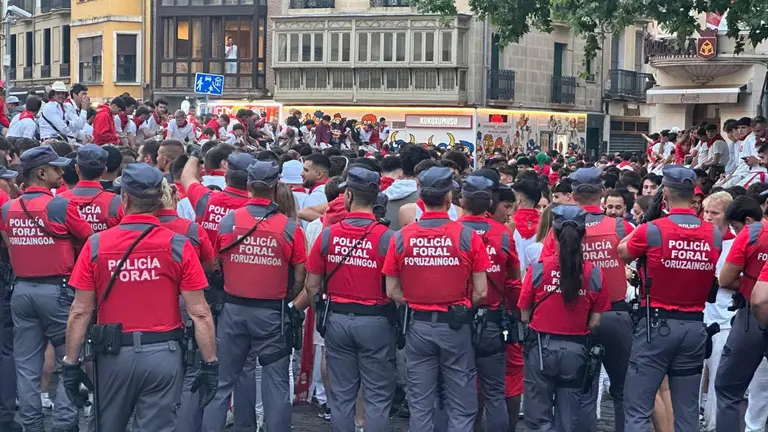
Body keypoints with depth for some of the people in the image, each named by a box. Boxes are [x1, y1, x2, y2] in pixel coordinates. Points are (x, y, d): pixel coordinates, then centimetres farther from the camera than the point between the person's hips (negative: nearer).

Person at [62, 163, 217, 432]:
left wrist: (71, 364, 5)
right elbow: (199, 313, -8)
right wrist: (210, 364, 0)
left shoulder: (96, 245, -5)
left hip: (113, 355, 1)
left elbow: (80, 312, -3)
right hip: (163, 354, -1)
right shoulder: (178, 246, -7)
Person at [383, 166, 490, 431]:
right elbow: (480, 293, -7)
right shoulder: (468, 237, -10)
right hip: (456, 326, -2)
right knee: (462, 408, 7)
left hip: (418, 326, 2)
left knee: (420, 406, 11)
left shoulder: (401, 238, -6)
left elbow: (392, 292, -1)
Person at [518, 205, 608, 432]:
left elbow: (525, 317, -4)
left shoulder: (538, 268, -11)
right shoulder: (594, 273, -8)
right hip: (576, 349, 2)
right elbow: (594, 323, -3)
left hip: (542, 346, -2)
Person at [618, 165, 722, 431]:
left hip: (657, 324, -4)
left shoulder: (651, 230, -12)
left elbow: (622, 253, 7)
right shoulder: (714, 235, 0)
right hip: (694, 326, 4)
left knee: (638, 409, -1)